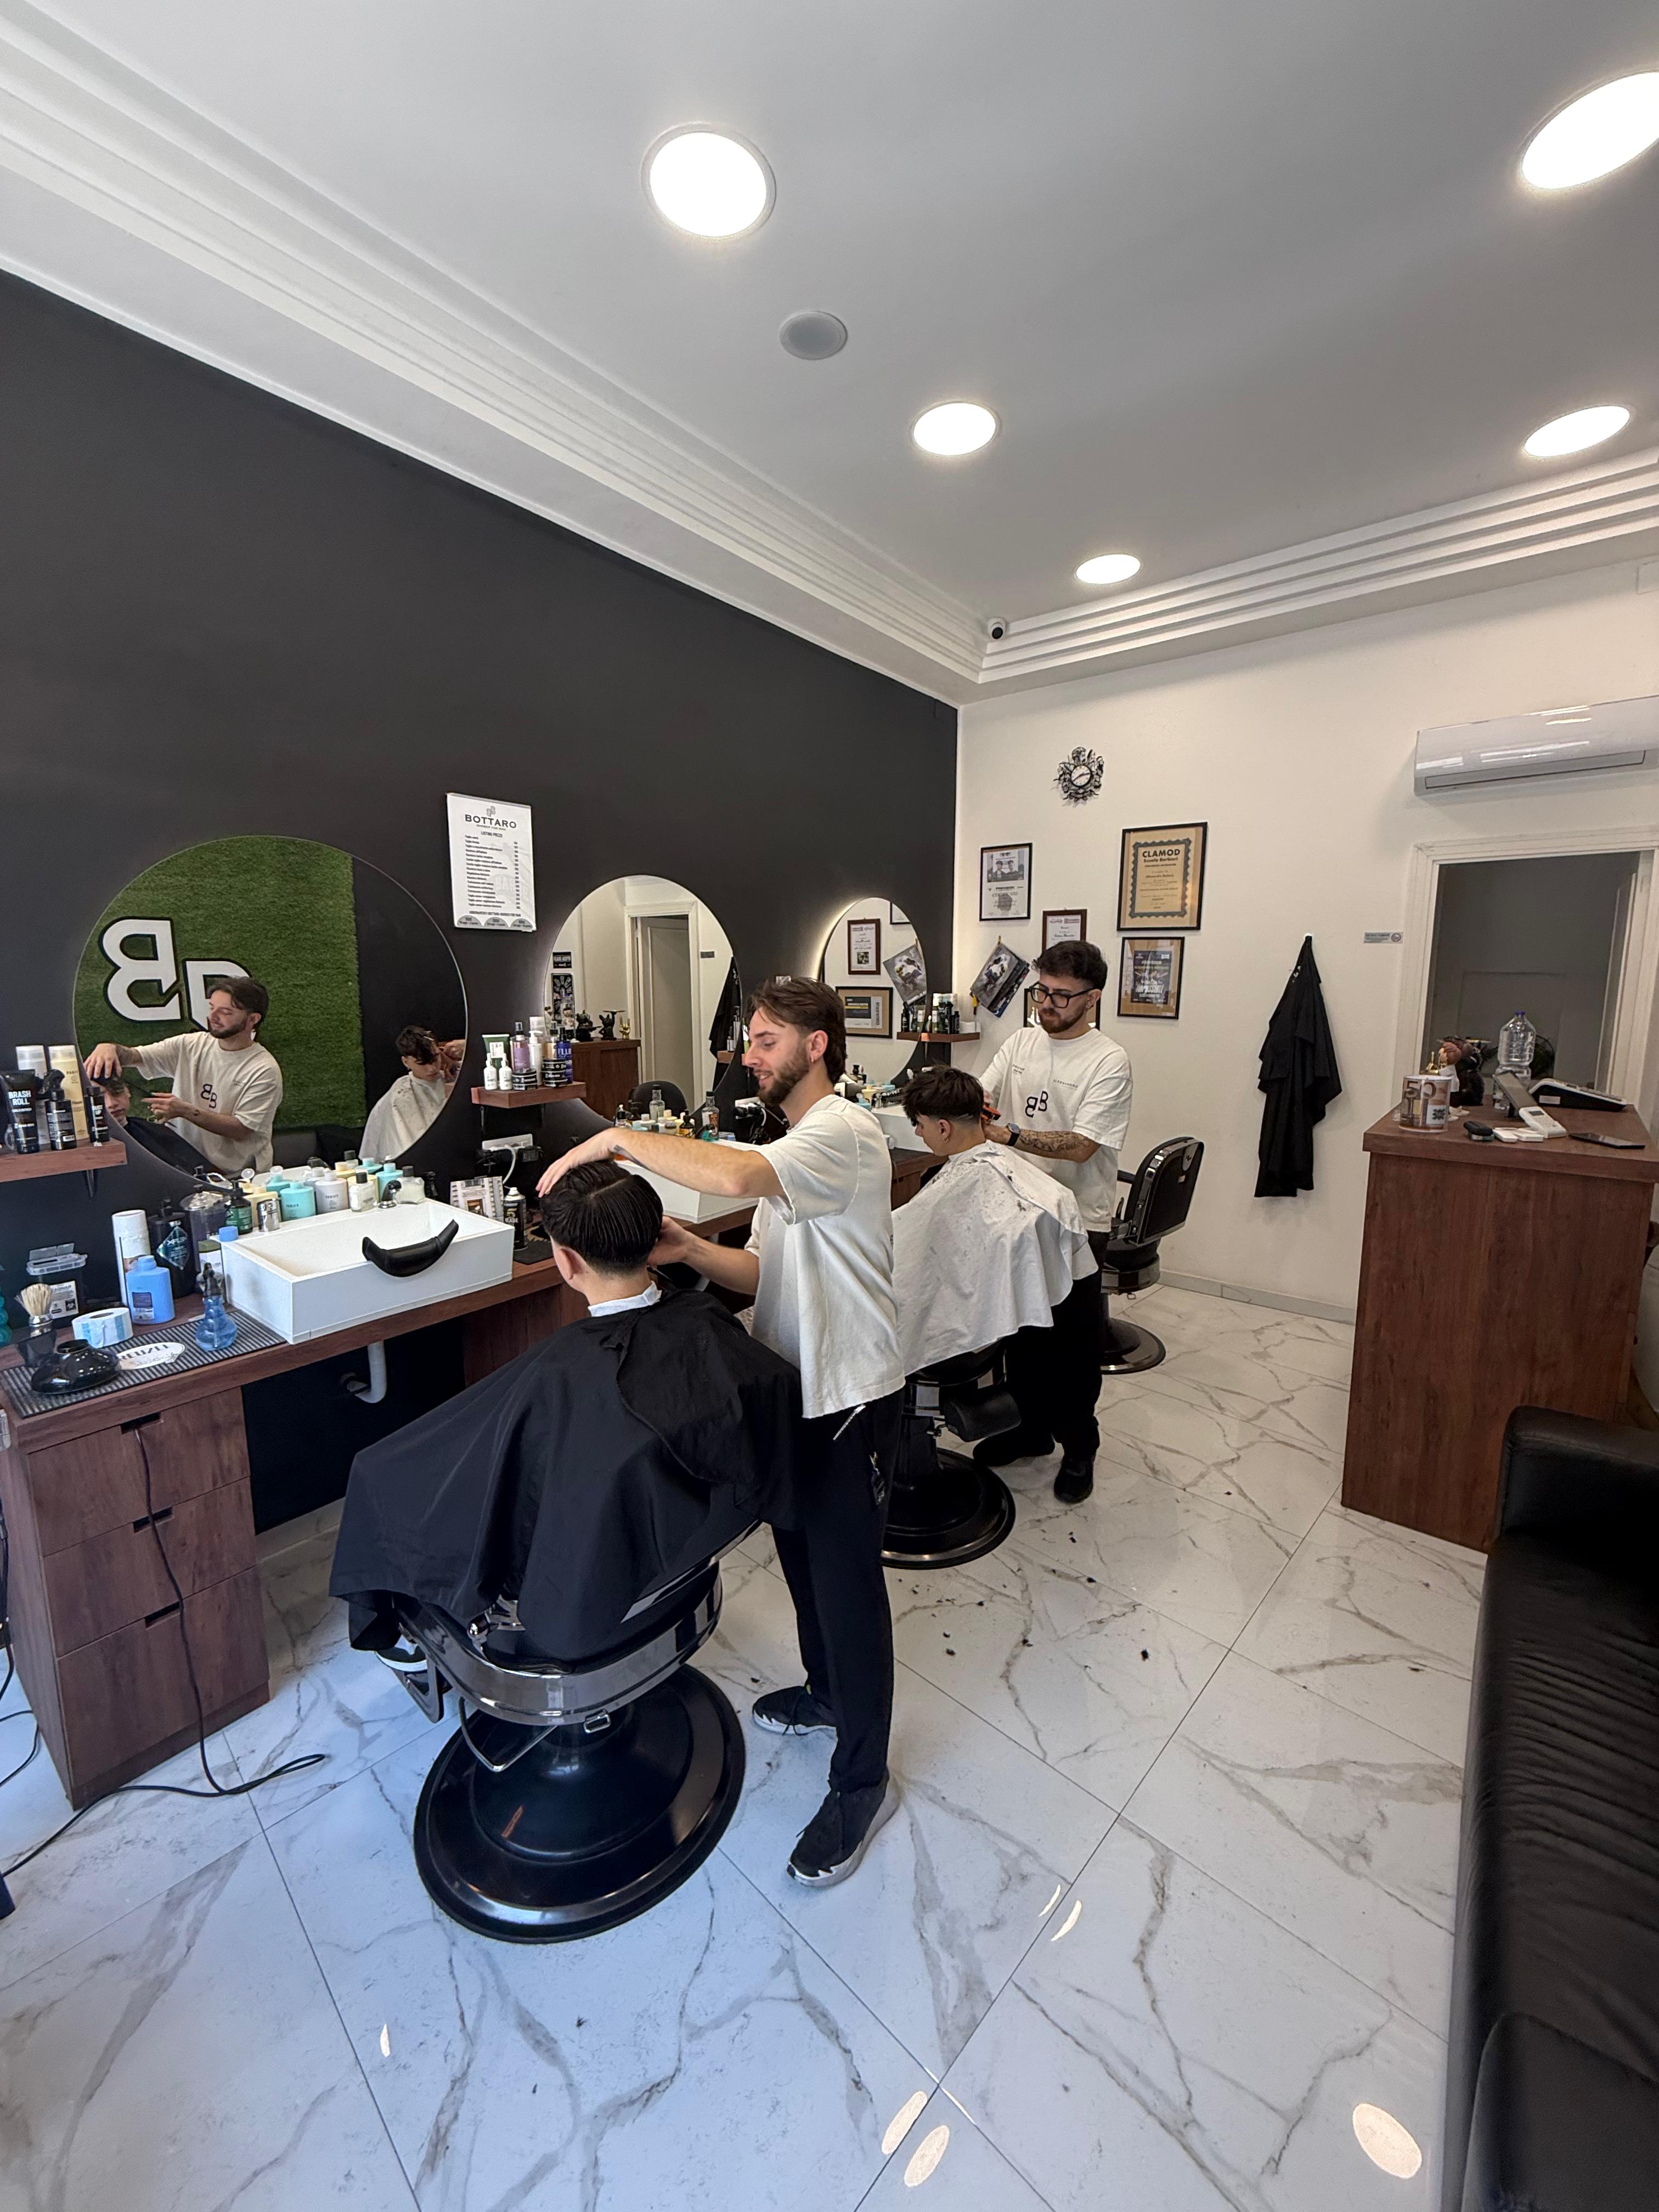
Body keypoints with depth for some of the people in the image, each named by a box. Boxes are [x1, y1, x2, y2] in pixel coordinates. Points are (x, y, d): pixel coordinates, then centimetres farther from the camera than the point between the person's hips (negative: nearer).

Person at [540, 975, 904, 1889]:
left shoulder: (844, 1131, -21)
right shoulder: (791, 1146, 11)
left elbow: (735, 1175, -42)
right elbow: (768, 1274, 9)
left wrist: (618, 1138, -29)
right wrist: (690, 1250, -9)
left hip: (849, 1402, -9)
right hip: (793, 1392, 9)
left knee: (847, 1585, 7)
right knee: (801, 1557, 26)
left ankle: (861, 1782, 30)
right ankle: (828, 1691, 52)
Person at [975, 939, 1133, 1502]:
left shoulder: (1108, 1062, -13)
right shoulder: (1021, 1043, 6)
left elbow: (1081, 1146, -21)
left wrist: (1011, 1134, -31)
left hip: (1077, 1223, -5)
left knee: (1075, 1344, 9)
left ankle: (1079, 1449, 30)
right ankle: (1030, 1428, 39)